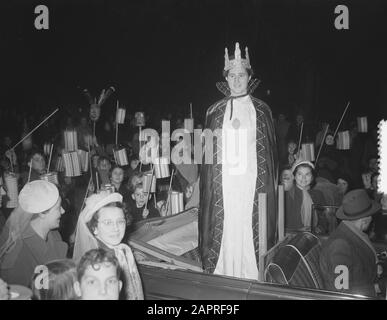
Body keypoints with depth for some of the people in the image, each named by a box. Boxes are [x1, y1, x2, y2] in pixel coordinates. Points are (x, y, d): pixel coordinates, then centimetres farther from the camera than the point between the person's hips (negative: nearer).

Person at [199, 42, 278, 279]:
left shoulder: (262, 110, 7)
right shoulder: (215, 111, 10)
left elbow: (270, 147, 5)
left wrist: (270, 181, 0)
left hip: (252, 178, -1)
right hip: (223, 179, 1)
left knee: (250, 226, -2)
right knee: (224, 226, 0)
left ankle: (252, 276, 10)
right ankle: (222, 274, 12)